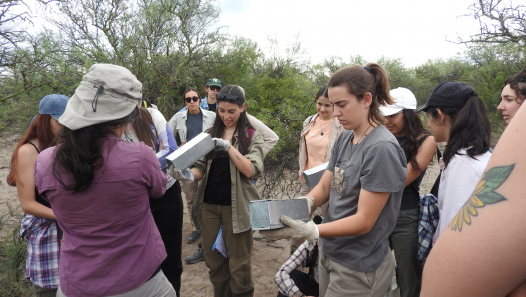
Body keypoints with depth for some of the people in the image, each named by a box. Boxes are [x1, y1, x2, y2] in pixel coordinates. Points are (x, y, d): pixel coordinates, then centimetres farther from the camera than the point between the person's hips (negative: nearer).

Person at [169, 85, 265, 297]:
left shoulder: (252, 136, -3)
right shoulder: (211, 133, 8)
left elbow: (251, 171, -14)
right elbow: (202, 167, 4)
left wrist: (228, 147, -21)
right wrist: (189, 174, -17)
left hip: (236, 206, -4)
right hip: (209, 204, 4)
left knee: (238, 264, 8)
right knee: (214, 260, 15)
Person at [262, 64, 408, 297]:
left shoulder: (382, 148, -23)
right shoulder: (344, 139, 1)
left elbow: (364, 221, -23)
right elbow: (324, 187, 4)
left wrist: (309, 231, -32)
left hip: (359, 268, -7)